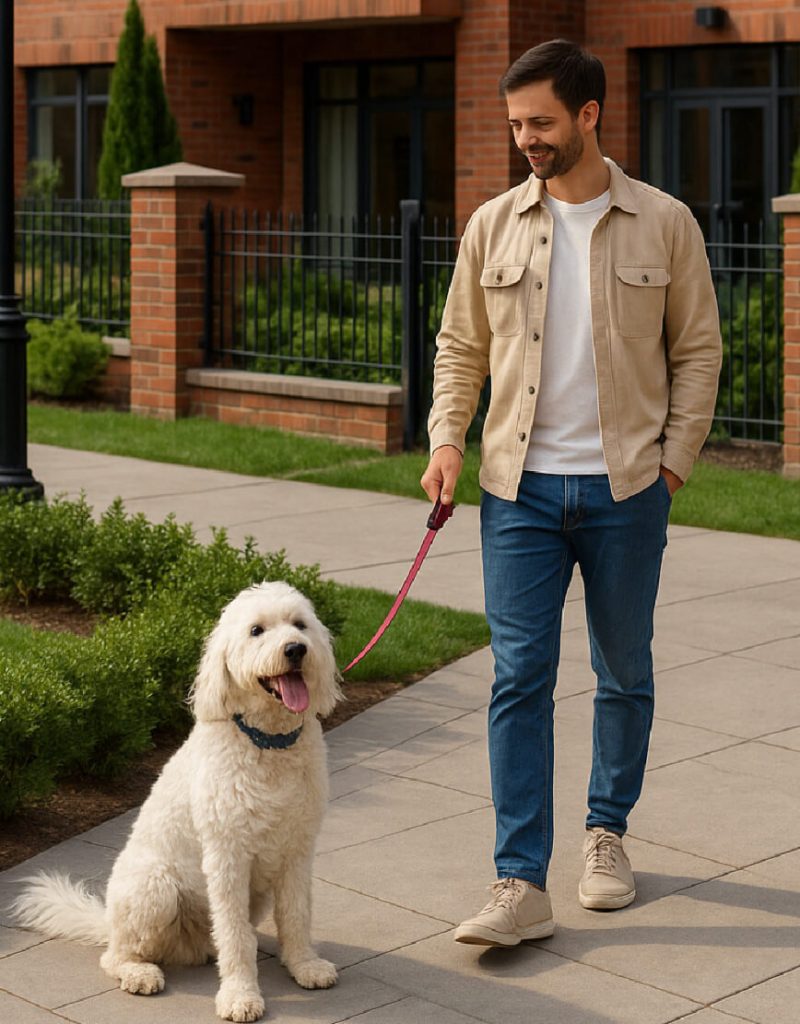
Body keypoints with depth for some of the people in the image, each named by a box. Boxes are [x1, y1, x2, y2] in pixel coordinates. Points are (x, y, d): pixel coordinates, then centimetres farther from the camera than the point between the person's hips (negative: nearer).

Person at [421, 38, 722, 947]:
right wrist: (447, 438, -2)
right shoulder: (493, 226, 5)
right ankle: (521, 886, -4)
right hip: (521, 488, 1)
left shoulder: (664, 224, 0)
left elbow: (697, 352, 5)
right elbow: (460, 345, 11)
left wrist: (673, 461, -3)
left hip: (625, 489, -1)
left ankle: (607, 833, 32)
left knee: (624, 673, 12)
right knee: (519, 679, -5)